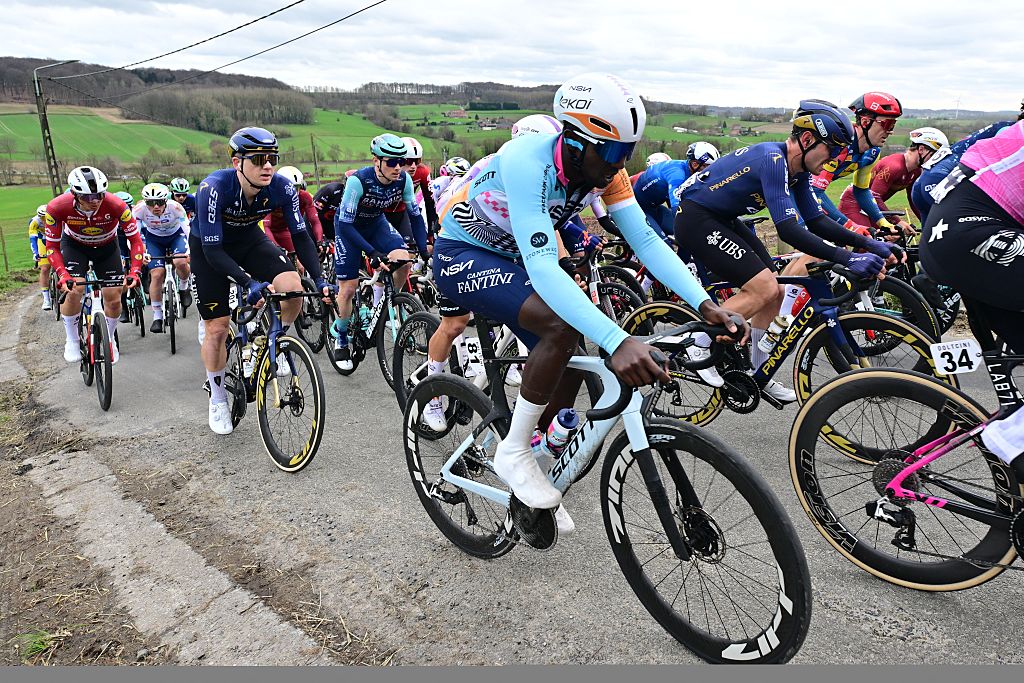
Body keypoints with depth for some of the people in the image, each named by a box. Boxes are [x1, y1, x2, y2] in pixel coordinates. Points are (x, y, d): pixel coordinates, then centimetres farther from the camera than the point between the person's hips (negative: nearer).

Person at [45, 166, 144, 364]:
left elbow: (135, 239, -25)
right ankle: (72, 341, 0)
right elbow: (52, 246, -21)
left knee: (113, 298, -6)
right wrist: (63, 276, -35)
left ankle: (109, 339, 22)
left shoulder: (115, 205, -35)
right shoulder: (57, 207, -32)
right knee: (74, 290, -22)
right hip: (74, 245, 0)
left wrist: (134, 272, -36)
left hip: (107, 246, 1)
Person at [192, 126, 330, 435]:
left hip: (249, 239, 3)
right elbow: (213, 250, -35)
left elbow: (300, 235, -16)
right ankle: (218, 400, 21)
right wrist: (250, 283, -47)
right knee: (217, 328, -2)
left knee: (292, 288, -26)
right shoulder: (214, 188, -34)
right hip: (209, 247, -2)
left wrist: (319, 278, -28)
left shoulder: (282, 187, -25)